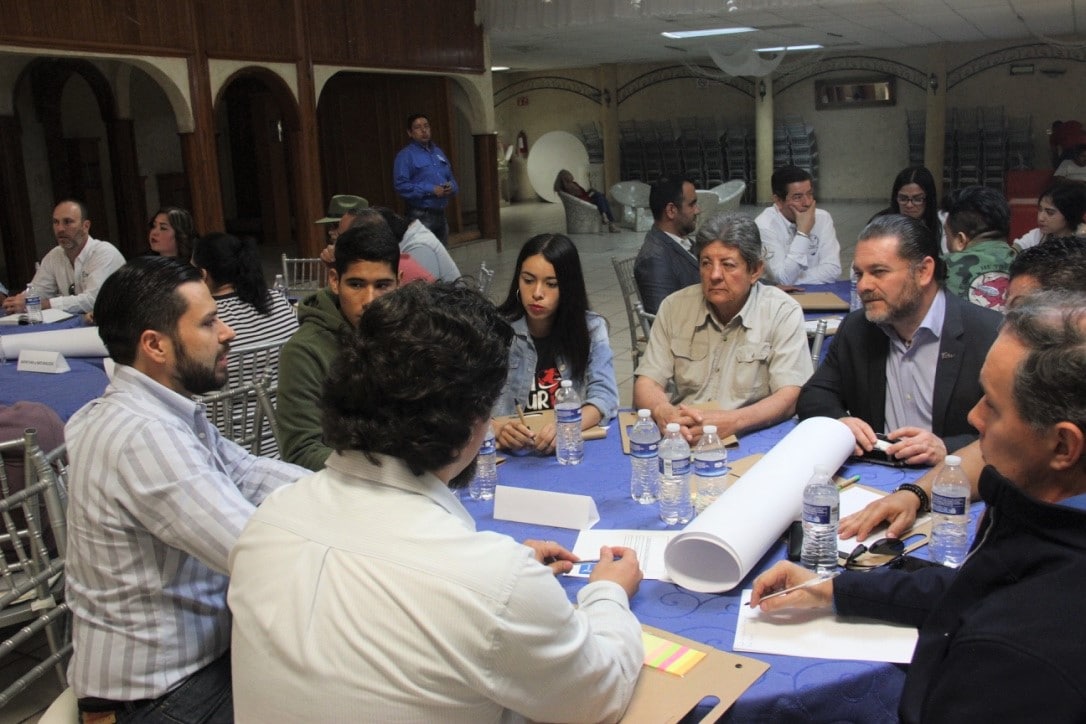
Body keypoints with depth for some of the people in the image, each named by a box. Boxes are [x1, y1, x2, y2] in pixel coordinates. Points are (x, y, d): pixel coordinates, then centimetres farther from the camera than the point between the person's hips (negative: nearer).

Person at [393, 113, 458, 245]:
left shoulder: (438, 152, 16)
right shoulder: (405, 155, -7)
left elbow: (451, 179, 20)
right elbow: (401, 186, -18)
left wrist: (451, 188, -5)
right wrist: (430, 190, -21)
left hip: (441, 214, 7)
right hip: (420, 216, -7)